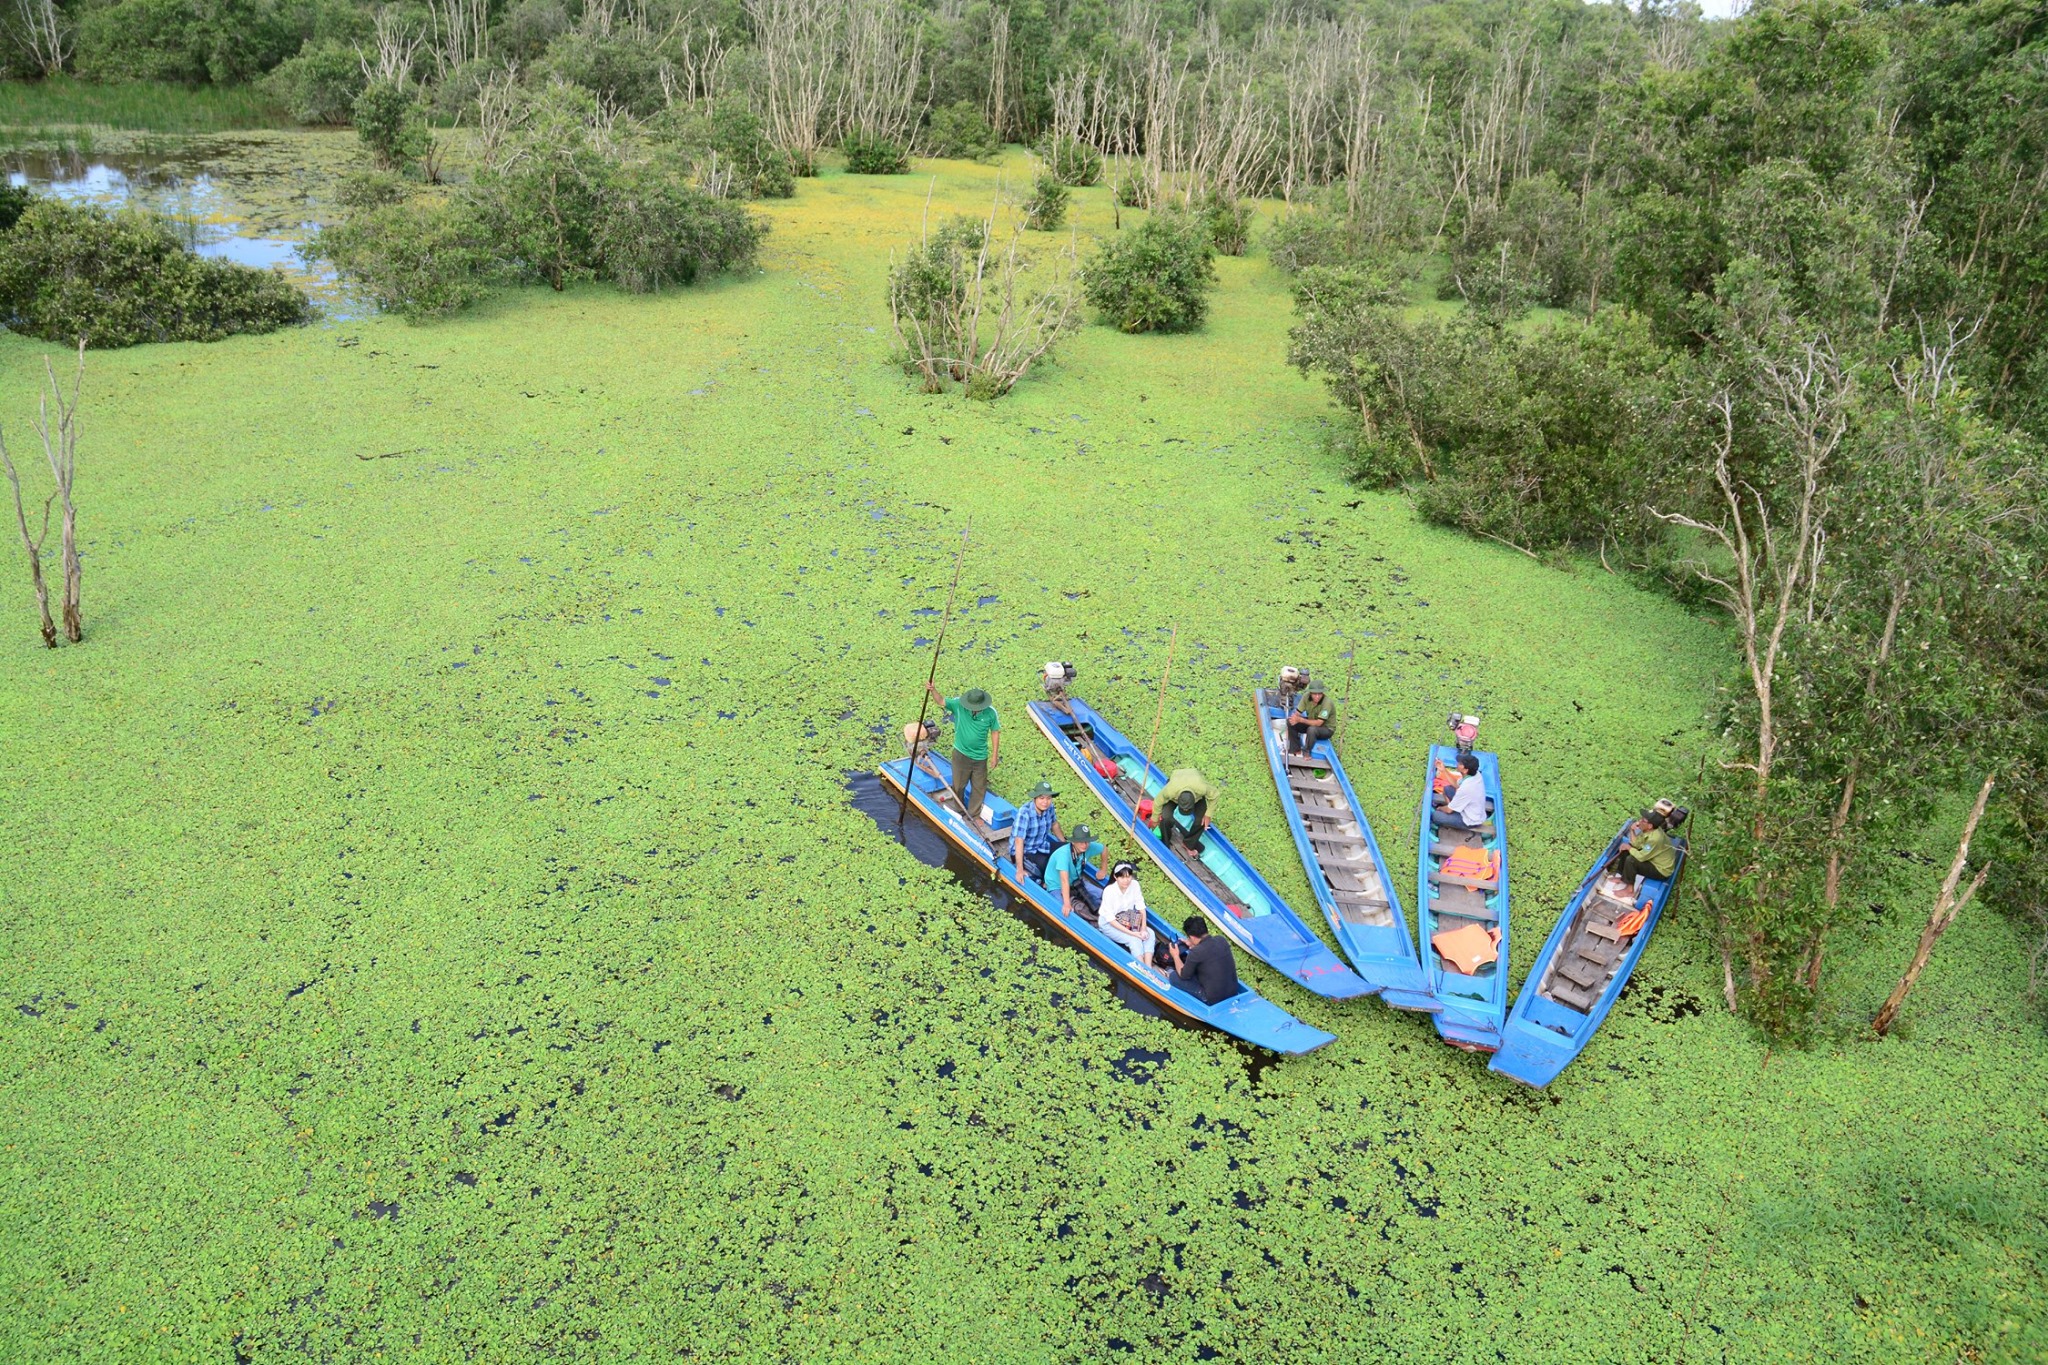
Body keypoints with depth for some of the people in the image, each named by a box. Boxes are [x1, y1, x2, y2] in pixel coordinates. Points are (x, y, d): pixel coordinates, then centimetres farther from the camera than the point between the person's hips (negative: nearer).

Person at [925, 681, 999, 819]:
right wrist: (933, 690, -31)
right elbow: (941, 701, -10)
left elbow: (995, 732, -4)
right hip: (961, 754, 0)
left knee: (979, 787, 13)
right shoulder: (958, 705, -17)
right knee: (958, 785, 15)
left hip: (980, 757, 0)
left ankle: (974, 814, 32)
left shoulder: (990, 713, -15)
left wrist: (994, 756, -2)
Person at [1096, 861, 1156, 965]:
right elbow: (1110, 919, -24)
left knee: (1150, 934, -16)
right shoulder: (1109, 891, -27)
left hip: (1128, 920, 6)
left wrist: (1143, 928, -20)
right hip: (1109, 924, -6)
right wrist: (1131, 933, -27)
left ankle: (1148, 968, -25)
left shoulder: (1135, 885, -13)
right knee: (1134, 939, -26)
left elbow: (1141, 908, -7)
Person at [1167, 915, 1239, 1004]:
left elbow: (1183, 975, -4)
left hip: (1213, 1000, -7)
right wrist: (1193, 946, 22)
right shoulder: (1221, 941, -5)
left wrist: (1175, 956, 9)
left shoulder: (1195, 953, -22)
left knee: (1174, 976, 4)